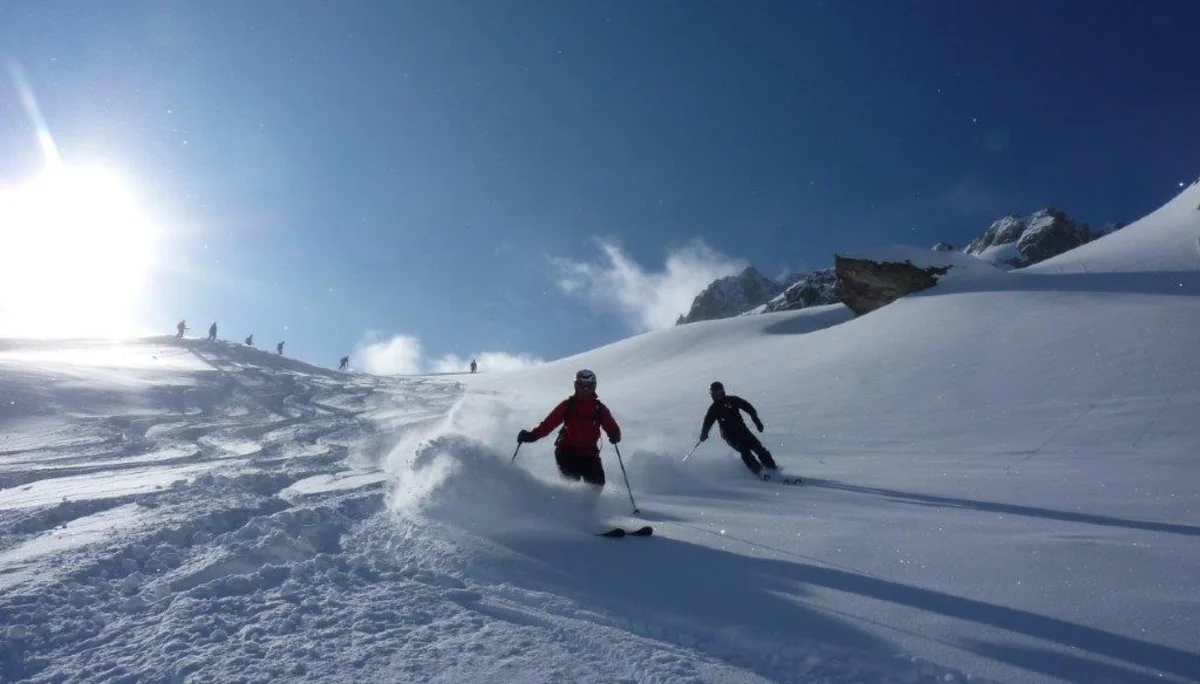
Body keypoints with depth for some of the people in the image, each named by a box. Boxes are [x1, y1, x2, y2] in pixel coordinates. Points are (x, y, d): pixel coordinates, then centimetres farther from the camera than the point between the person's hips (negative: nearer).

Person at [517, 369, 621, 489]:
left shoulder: (599, 408, 7)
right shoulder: (568, 405, 5)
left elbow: (611, 426, -2)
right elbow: (549, 423, -2)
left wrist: (614, 435, -26)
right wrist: (533, 435, -17)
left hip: (589, 454, 1)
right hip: (567, 451, -1)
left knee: (597, 483, -10)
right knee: (571, 481, -16)